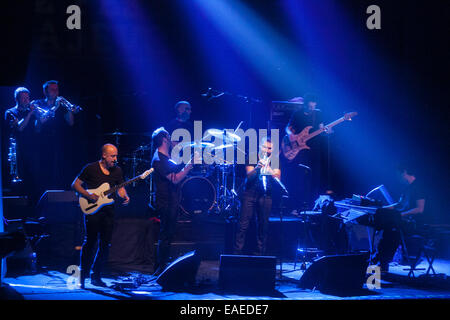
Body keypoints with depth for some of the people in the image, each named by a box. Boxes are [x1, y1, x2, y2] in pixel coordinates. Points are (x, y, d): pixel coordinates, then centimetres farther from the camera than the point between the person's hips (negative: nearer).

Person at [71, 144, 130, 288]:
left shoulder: (117, 171, 8)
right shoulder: (90, 168, -5)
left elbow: (120, 188, 18)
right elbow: (75, 184, -1)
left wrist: (125, 196, -4)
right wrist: (88, 195, -15)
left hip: (108, 211, 5)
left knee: (105, 245, 3)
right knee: (90, 242, -7)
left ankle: (96, 276, 14)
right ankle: (83, 275, 5)